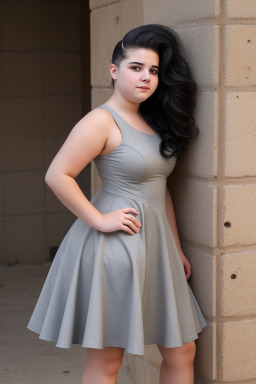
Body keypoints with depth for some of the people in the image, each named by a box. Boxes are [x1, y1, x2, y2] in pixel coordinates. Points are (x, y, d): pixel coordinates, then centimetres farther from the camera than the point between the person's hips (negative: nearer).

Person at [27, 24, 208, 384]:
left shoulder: (154, 122, 13)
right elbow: (57, 176, -19)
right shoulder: (102, 121, -12)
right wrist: (99, 220, -17)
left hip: (155, 246, 8)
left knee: (182, 352, 11)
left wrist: (176, 247, 15)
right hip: (115, 246, -8)